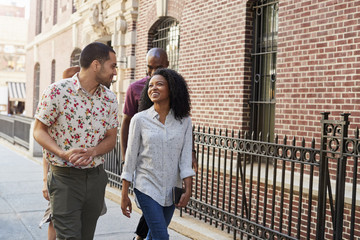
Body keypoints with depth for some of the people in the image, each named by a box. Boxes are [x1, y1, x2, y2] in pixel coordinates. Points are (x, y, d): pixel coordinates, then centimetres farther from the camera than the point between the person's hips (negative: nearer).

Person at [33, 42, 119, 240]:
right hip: (65, 177, -5)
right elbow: (39, 131, -5)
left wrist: (92, 151, -13)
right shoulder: (57, 91, -9)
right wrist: (63, 153, -22)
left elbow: (111, 138, 9)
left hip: (96, 177, 5)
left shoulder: (109, 99, 4)